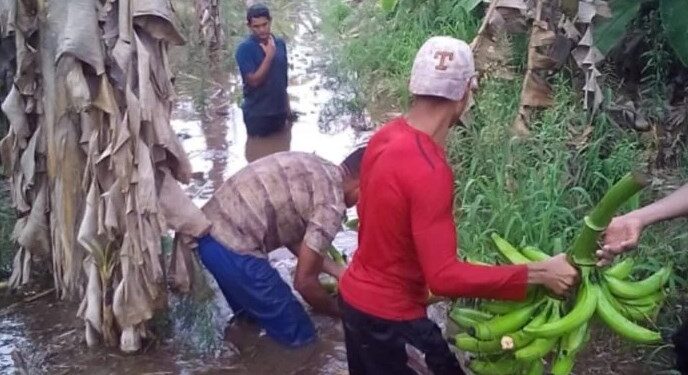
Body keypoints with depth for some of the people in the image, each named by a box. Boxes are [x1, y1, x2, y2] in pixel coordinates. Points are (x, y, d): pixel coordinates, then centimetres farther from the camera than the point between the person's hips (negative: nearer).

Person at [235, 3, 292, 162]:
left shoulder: (280, 43, 4)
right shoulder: (245, 49, -13)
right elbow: (254, 81, -18)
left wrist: (288, 109, 14)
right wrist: (269, 56, -21)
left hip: (279, 112, 5)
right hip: (258, 114, -5)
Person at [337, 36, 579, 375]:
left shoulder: (386, 136, -2)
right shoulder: (428, 171, -29)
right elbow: (443, 277, -31)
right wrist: (537, 273, -28)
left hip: (356, 296, 9)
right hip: (390, 318, -9)